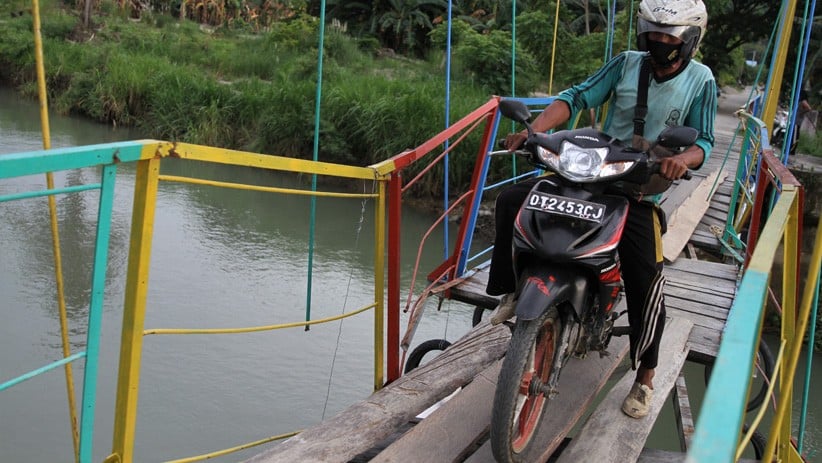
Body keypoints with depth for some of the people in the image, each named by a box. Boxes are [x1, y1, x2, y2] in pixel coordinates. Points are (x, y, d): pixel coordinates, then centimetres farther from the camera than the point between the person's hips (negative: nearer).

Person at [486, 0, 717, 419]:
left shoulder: (700, 80, 0)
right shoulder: (626, 63, 3)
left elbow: (702, 141, -4)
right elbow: (578, 97, -3)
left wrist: (684, 158, -30)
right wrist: (535, 129, -20)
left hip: (642, 191, -3)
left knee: (645, 281, -16)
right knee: (511, 200, -12)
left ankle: (645, 378, 4)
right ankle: (512, 290, 5)